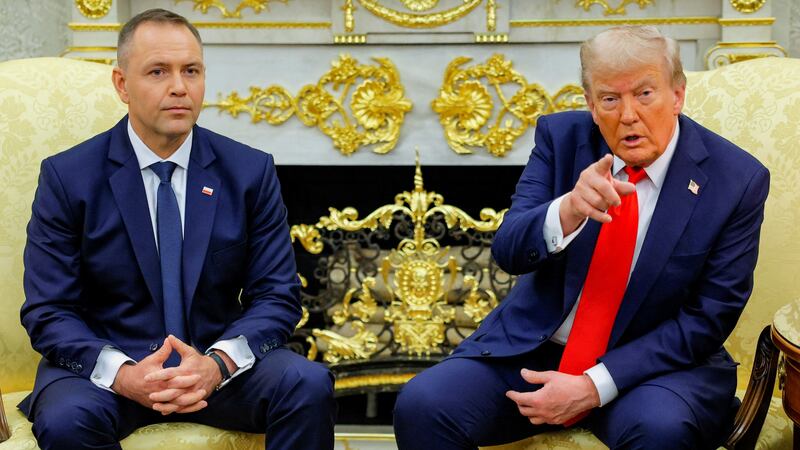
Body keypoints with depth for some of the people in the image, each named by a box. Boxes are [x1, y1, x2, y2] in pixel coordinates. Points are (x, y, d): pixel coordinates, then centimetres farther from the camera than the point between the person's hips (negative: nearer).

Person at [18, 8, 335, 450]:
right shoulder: (67, 177, -3)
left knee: (309, 385, -26)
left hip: (217, 364, 1)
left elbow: (277, 297, 0)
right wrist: (122, 375, -24)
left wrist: (217, 363, -20)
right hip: (105, 364, -1)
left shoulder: (251, 171, 1)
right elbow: (48, 313, -5)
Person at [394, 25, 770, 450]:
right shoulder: (562, 137, -4)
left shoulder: (738, 181, -11)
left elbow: (707, 319, -10)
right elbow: (507, 251, -11)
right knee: (421, 405, -21)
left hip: (654, 360, -2)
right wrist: (568, 210, -34)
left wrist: (595, 386, -19)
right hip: (534, 344, 2)